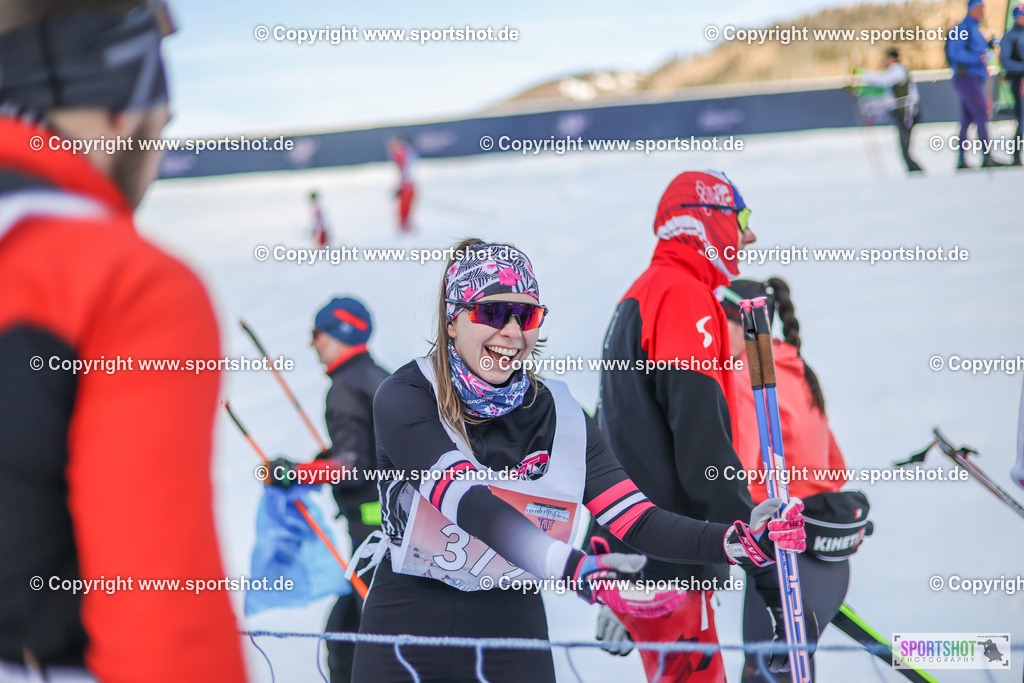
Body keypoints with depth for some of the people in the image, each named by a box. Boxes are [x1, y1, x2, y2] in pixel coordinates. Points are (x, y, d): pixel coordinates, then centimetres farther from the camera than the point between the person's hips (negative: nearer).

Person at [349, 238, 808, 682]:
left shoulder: (562, 419, 1)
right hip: (404, 636, -3)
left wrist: (737, 540, -25)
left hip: (513, 644, 3)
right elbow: (467, 499, -27)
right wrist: (568, 565, -41)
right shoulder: (405, 398, -11)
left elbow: (636, 522, -7)